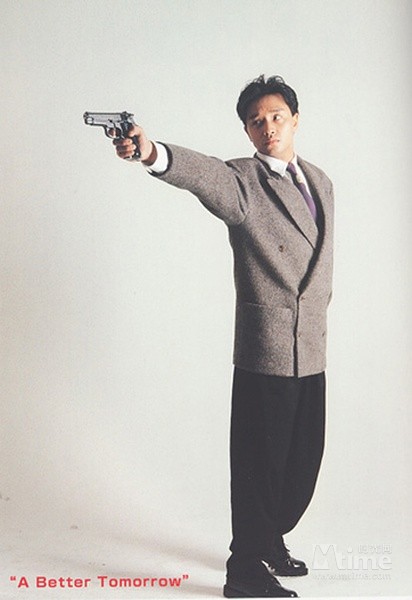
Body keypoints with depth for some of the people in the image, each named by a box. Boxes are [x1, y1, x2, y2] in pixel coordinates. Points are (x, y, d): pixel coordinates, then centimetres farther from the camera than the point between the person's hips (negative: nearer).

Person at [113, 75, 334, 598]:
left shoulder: (319, 181, 15)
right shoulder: (242, 181, -8)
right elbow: (205, 174, -30)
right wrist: (153, 154, -50)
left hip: (312, 349, 7)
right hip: (265, 348, -7)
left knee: (303, 459, 15)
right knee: (260, 461, 0)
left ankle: (271, 540, 36)